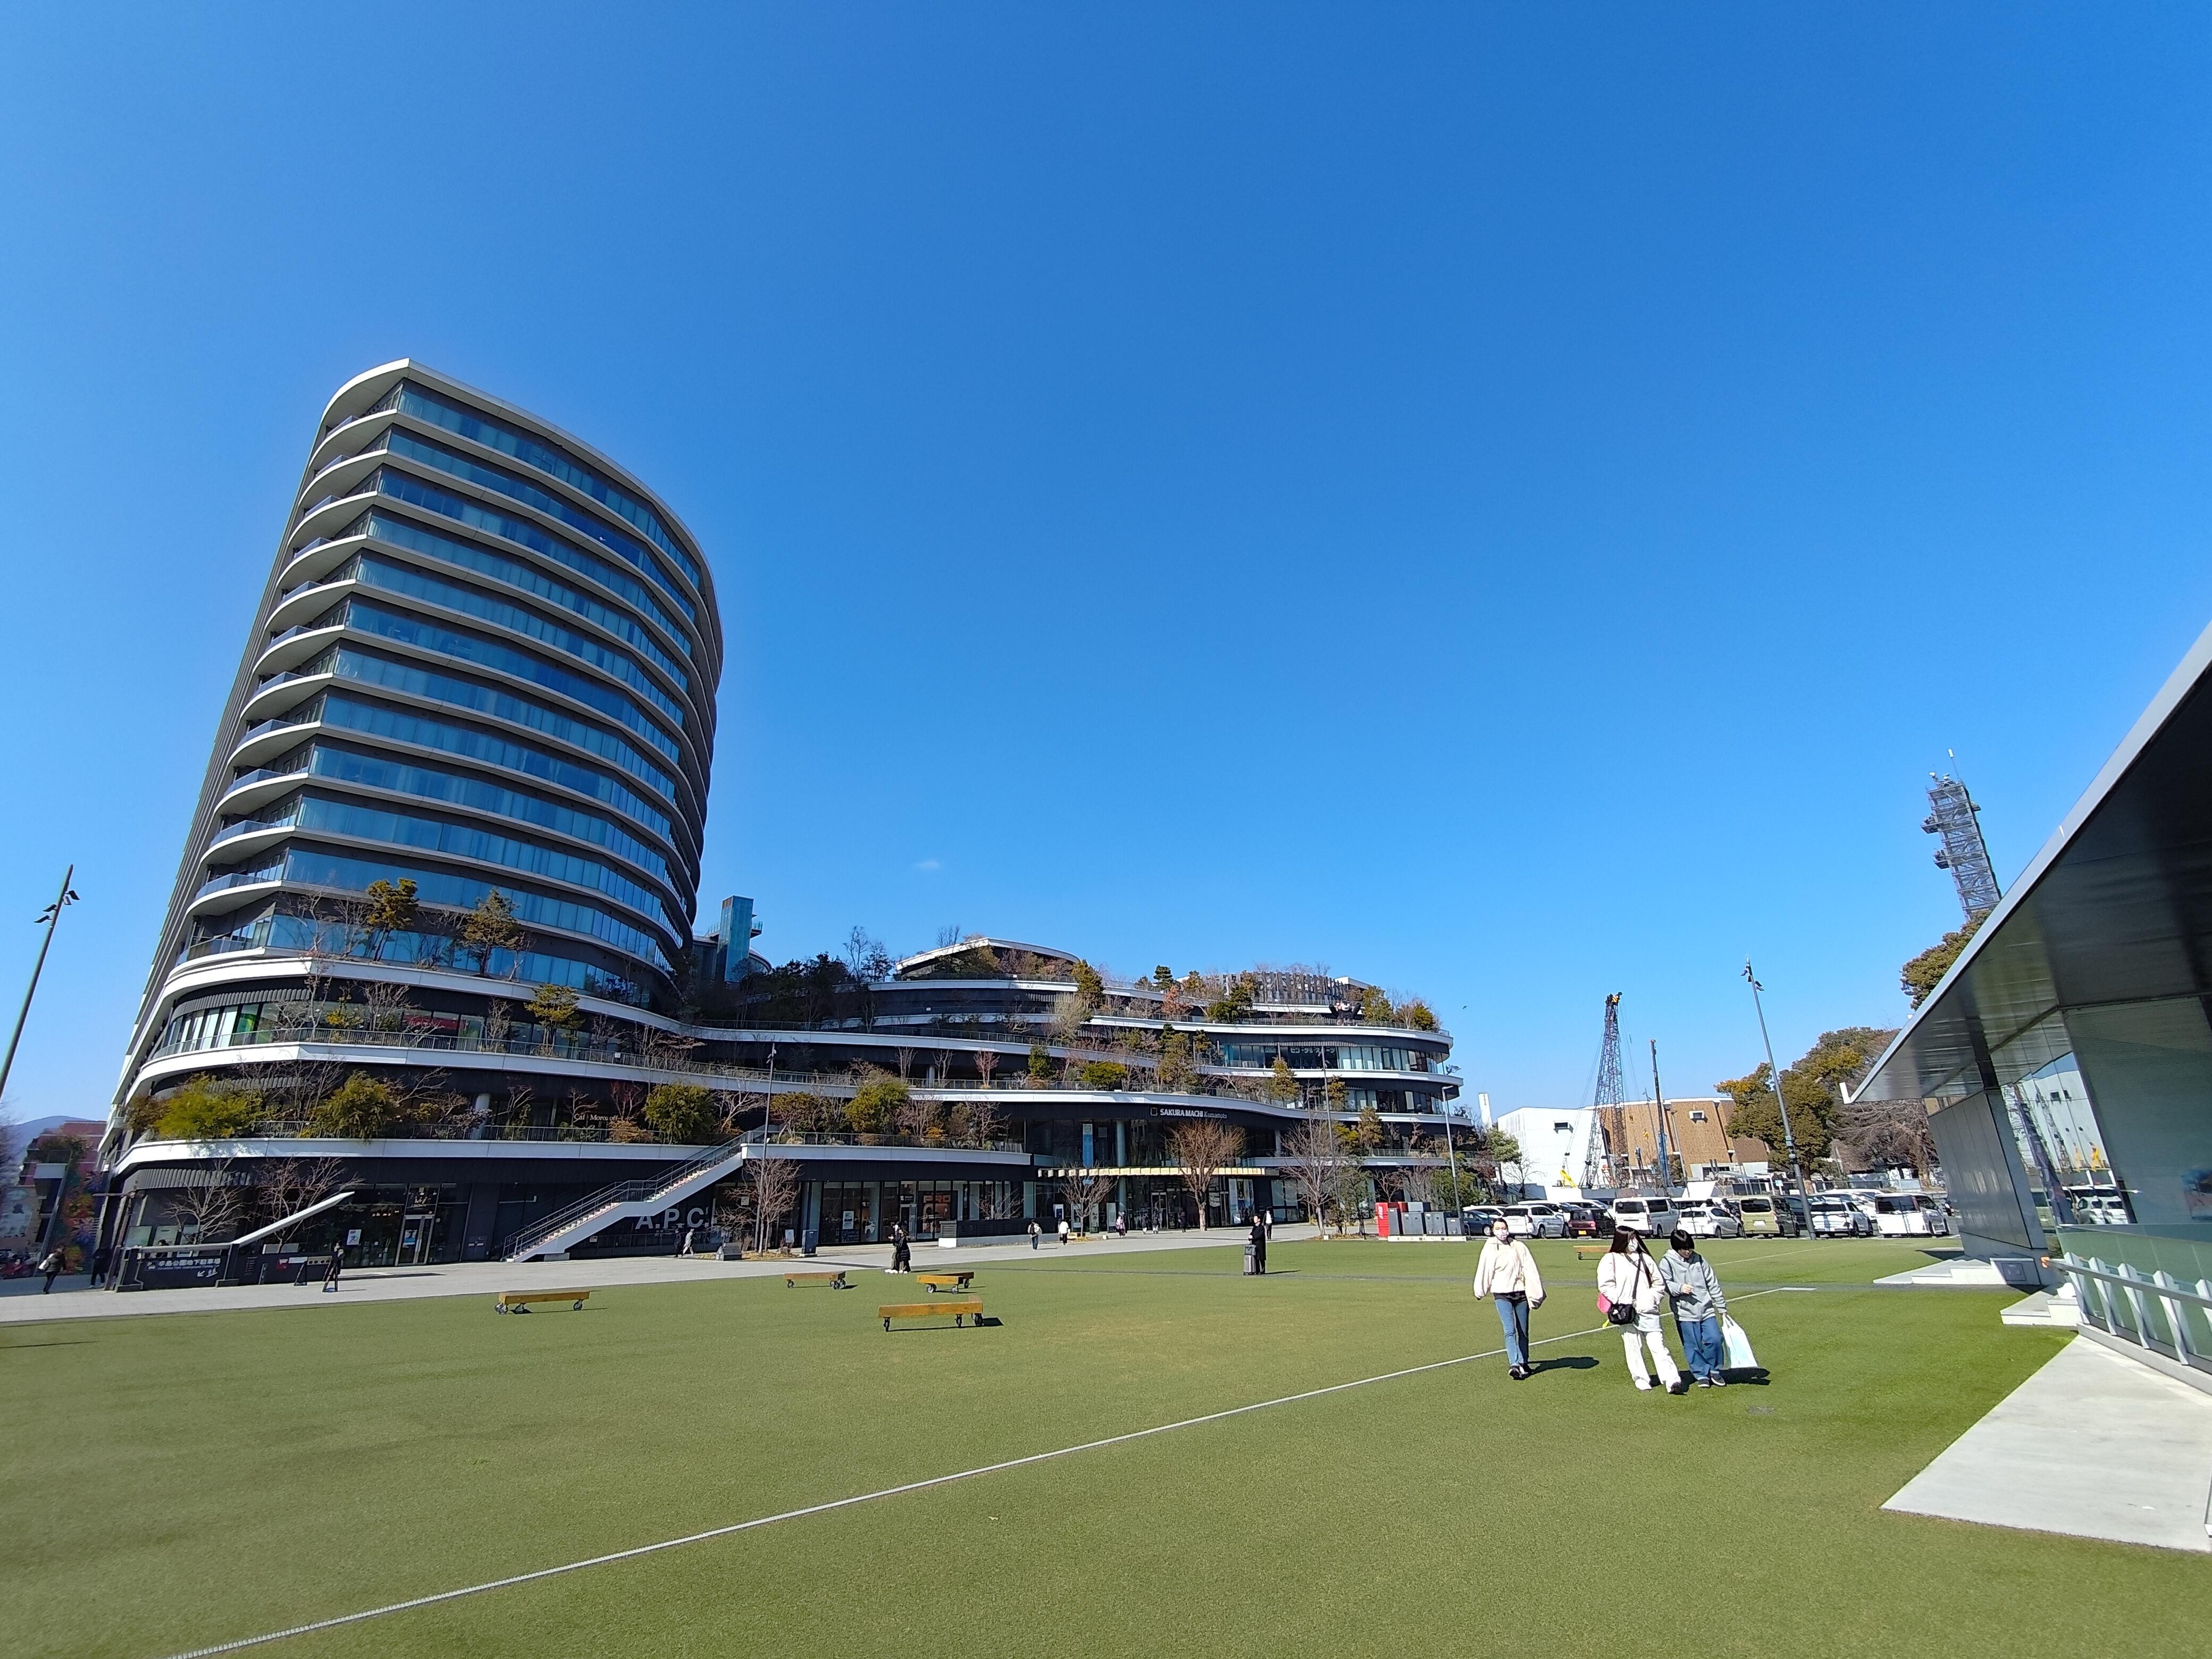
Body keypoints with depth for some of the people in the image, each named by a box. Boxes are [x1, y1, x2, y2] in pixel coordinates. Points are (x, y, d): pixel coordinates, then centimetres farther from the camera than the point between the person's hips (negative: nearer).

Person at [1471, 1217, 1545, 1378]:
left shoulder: (1519, 1246, 2)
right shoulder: (1489, 1248, 2)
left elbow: (1530, 1269, 0)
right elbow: (1483, 1270, 8)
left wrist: (1535, 1293, -6)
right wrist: (1480, 1291, 16)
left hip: (1520, 1292, 2)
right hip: (1501, 1294, -2)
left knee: (1523, 1331, 11)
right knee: (1510, 1331, -13)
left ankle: (1523, 1364, 26)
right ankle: (1515, 1365, -21)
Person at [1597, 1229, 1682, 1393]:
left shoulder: (1645, 1258, 12)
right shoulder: (1611, 1260, 0)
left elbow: (1659, 1284, 15)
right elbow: (1605, 1285, -5)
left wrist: (1651, 1299, -1)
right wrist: (1622, 1301, -13)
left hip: (1648, 1311, 2)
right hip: (1626, 1312, -2)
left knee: (1658, 1345, -5)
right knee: (1634, 1348, 3)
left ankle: (1672, 1381, -8)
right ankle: (1642, 1381, 14)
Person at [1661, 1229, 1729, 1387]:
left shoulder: (1699, 1260, 7)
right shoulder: (1667, 1262, -5)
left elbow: (1713, 1283, 12)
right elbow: (1665, 1284, -7)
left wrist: (1722, 1306, 13)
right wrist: (1680, 1288, -26)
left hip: (1707, 1310, 3)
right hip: (1685, 1313, -3)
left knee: (1714, 1339, -4)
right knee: (1693, 1346, 1)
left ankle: (1714, 1371, 18)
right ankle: (1701, 1375, 18)